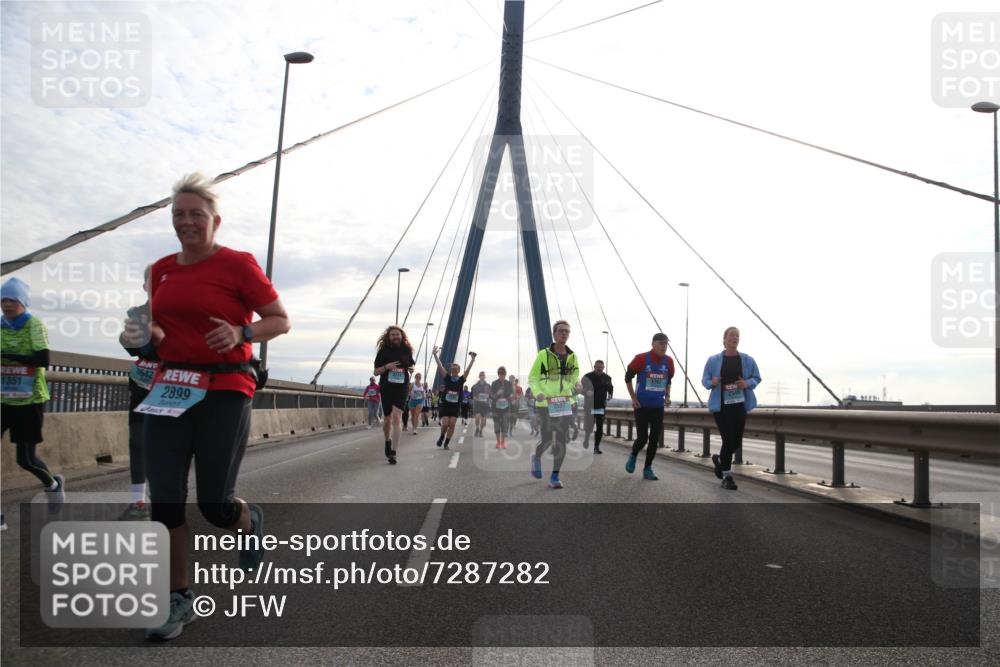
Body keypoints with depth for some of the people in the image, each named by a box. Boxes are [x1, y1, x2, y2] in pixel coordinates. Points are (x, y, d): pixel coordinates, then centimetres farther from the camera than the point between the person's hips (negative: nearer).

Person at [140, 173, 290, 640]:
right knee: (164, 500, 0)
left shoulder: (238, 264, -4)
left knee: (215, 503, -2)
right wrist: (149, 335, 2)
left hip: (225, 390, -5)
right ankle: (179, 600, 14)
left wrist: (241, 333, -20)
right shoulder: (161, 270, 13)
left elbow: (280, 320, -2)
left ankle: (251, 522, 36)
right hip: (169, 390, 5)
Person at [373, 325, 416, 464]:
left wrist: (411, 368, -2)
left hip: (401, 388, -1)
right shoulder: (383, 351, 1)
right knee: (387, 419, 11)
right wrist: (386, 367, -17)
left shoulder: (407, 350, 5)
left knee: (397, 417, -15)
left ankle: (393, 452, -19)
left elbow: (411, 365, 21)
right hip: (386, 388, 1)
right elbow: (376, 371, 2)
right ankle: (388, 441, 42)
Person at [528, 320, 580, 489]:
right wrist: (538, 393, -17)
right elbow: (533, 378, 0)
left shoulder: (572, 356, 6)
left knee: (561, 440, -3)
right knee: (547, 439, -1)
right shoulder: (543, 354, -4)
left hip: (565, 404, 3)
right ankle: (537, 457, 34)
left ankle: (555, 476, 6)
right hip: (546, 404, -3)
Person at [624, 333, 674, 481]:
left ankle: (648, 468, 15)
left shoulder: (668, 361, 1)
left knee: (655, 438, 2)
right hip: (642, 404, -4)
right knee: (642, 437, -4)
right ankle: (633, 456, 27)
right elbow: (628, 377, -1)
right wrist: (634, 398, -5)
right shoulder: (641, 358, -12)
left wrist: (667, 396, 5)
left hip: (658, 405, 4)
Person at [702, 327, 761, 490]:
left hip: (740, 405, 3)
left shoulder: (747, 360, 5)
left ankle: (720, 459, 39)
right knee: (729, 440, -10)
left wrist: (747, 383, -12)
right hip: (721, 405, -3)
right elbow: (704, 380, 5)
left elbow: (757, 378, 10)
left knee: (737, 441, 7)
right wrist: (712, 383, -18)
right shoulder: (713, 360, 1)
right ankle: (727, 476, 4)